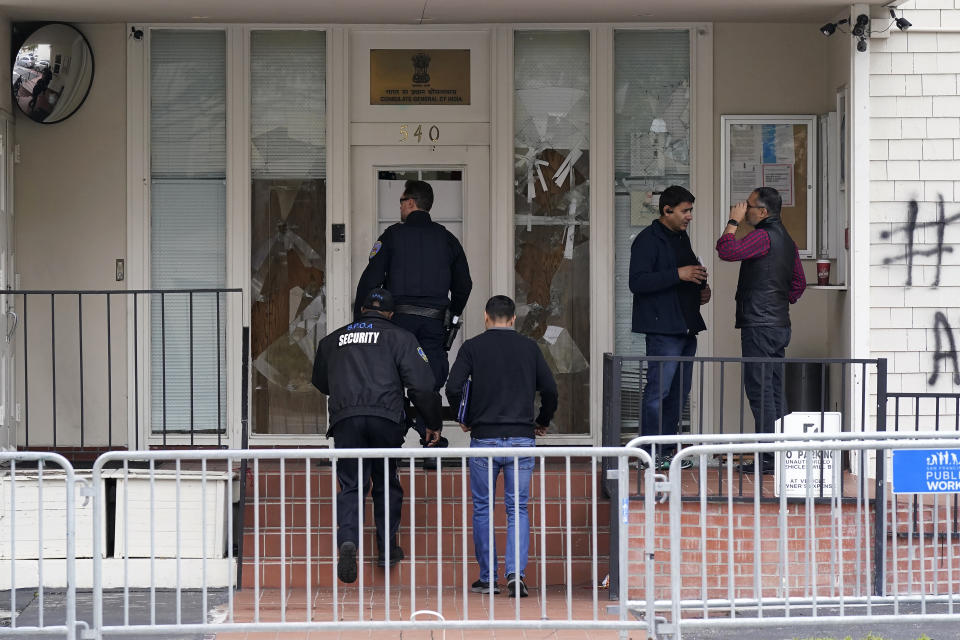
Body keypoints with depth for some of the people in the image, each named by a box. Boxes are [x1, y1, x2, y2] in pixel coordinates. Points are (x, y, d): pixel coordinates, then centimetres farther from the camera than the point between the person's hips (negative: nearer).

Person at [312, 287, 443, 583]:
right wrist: (433, 423, 14)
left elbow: (320, 382, 34)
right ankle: (387, 547, 17)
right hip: (385, 418, -1)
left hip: (344, 420, 2)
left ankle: (347, 540, -21)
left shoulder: (333, 340, 21)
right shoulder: (400, 337, 11)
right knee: (387, 484, 14)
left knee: (351, 486, 2)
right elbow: (422, 386, 4)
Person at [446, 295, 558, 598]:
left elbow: (453, 388, -8)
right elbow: (550, 389, 3)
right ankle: (516, 572, -10)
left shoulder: (473, 347, 0)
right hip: (521, 437, 1)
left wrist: (464, 419, 9)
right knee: (517, 509, 6)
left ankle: (487, 579, 12)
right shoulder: (529, 348, 5)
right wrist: (542, 422, 20)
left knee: (482, 509, 9)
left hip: (484, 437, -1)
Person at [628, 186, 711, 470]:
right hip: (663, 328, -9)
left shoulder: (682, 238, 19)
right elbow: (637, 282, -19)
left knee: (679, 392, 10)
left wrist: (700, 290, 11)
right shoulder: (648, 240, -9)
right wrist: (678, 274, -22)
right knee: (658, 390, -11)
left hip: (686, 327, 9)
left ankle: (667, 450, 16)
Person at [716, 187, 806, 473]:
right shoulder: (786, 239, 17)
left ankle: (769, 457, -9)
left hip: (759, 324, -10)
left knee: (760, 390, -8)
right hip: (779, 323, 10)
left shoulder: (763, 236, -13)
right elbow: (799, 282, 23)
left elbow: (727, 251, -24)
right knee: (774, 390, 12)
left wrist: (733, 222, -11)